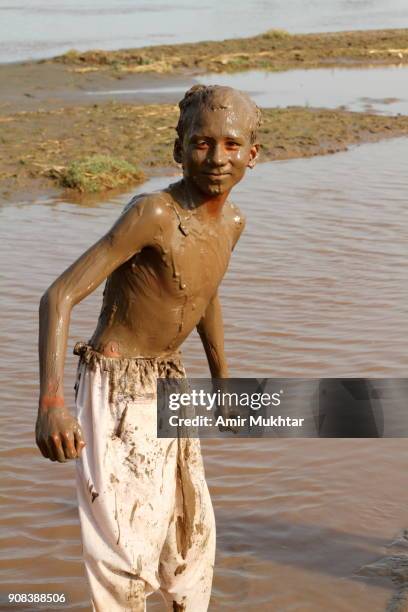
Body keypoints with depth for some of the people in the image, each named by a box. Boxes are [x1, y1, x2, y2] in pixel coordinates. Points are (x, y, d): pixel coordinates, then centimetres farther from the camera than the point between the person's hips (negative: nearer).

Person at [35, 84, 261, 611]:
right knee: (129, 534, -7)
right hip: (117, 386, -8)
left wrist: (222, 377, 31)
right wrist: (51, 402, -40)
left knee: (193, 526, 20)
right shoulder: (153, 214, -24)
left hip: (168, 384, 8)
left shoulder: (232, 223, 0)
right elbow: (59, 296, -29)